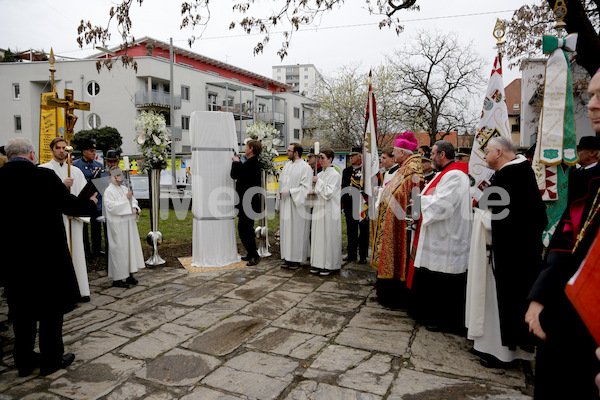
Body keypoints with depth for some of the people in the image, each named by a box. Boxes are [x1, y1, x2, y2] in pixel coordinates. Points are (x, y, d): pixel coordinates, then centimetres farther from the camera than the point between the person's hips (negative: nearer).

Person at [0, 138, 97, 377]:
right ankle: (51, 359, 22)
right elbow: (70, 205, -9)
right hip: (47, 256, -4)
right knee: (51, 308, 11)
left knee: (21, 310, 18)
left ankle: (24, 361, 30)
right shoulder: (44, 177, -16)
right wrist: (91, 203, 11)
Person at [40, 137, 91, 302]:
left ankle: (81, 290, 5)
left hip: (74, 218, 3)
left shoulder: (76, 171, 16)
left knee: (77, 252, 2)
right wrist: (62, 185, -17)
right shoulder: (43, 169, 6)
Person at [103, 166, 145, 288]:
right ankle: (117, 279, 5)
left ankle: (129, 274, 21)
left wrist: (135, 208, -7)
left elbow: (133, 200, 14)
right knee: (119, 250, -3)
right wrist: (125, 198, -19)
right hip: (117, 225, -7)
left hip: (129, 223, 7)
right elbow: (111, 207, -18)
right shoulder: (109, 191, -7)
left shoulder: (125, 188, 13)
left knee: (131, 247, 10)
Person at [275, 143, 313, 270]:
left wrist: (290, 191, -19)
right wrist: (277, 204, 15)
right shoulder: (287, 166, 14)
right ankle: (288, 258, 17)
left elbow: (306, 188, -14)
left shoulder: (305, 167, -8)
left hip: (297, 205, -7)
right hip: (285, 204, 7)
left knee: (296, 231, -2)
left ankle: (297, 259, 8)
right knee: (285, 230, 8)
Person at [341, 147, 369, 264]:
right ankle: (351, 254, 20)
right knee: (351, 231, 10)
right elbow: (343, 188, 13)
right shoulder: (346, 170, 12)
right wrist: (343, 204, 9)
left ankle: (363, 256, 13)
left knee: (364, 231, 4)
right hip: (350, 205, 4)